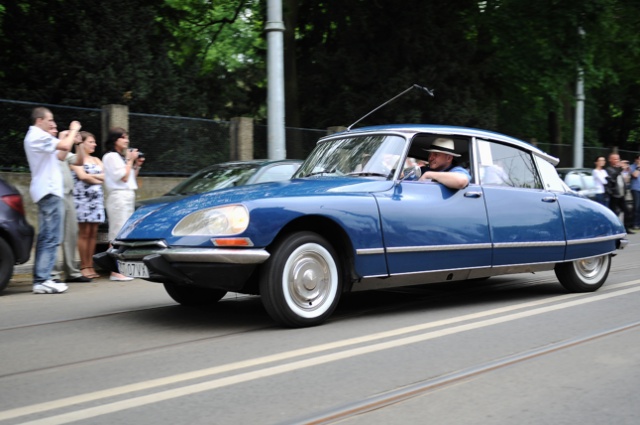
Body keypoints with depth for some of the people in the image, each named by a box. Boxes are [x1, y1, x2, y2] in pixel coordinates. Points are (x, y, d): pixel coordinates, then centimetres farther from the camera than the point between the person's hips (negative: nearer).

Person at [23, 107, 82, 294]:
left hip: (46, 191, 11)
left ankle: (40, 278, 15)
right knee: (51, 238, -13)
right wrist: (74, 130, -5)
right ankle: (42, 280, -15)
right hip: (49, 191, -11)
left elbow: (60, 155, 22)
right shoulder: (38, 136, -11)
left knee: (45, 237, 12)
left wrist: (70, 136, 12)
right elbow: (65, 146, -21)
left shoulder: (36, 136, 22)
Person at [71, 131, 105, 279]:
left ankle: (90, 266, 3)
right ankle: (83, 267, -5)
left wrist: (92, 176, -6)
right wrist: (98, 180, 0)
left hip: (97, 199, 5)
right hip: (82, 198, -5)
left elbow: (105, 175, 9)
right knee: (84, 233, -8)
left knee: (93, 233, 1)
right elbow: (82, 176, -10)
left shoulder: (96, 160, 20)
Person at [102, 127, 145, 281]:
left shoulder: (122, 156, 20)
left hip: (128, 196, 9)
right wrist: (130, 160, -4)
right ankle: (115, 271, -11)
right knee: (118, 233, -10)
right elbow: (124, 177, -13)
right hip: (118, 196, -9)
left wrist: (137, 165, 11)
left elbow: (131, 178, 22)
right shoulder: (110, 156, -6)